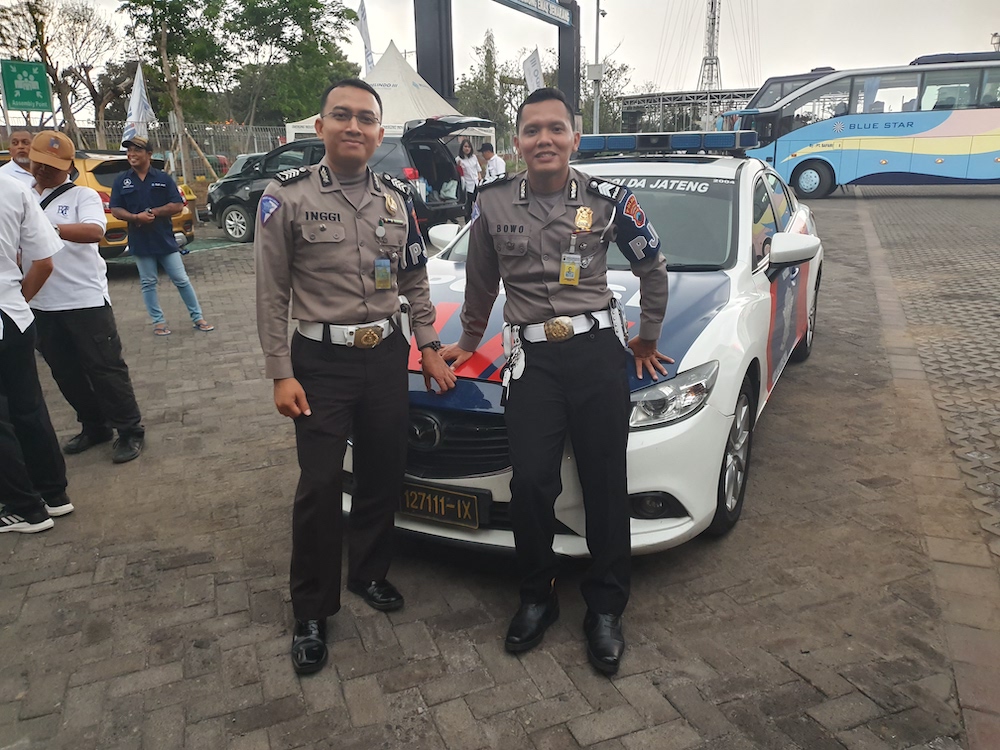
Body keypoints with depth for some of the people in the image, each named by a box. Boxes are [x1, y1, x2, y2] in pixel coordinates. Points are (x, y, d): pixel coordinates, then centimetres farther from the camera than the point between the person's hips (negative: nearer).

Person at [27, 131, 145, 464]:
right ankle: (94, 427, 27)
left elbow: (94, 231, -24)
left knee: (105, 367, -1)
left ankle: (130, 431, 10)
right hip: (40, 304, 6)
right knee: (65, 372, 13)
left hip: (85, 299, -6)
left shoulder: (82, 195, -4)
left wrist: (48, 228, -37)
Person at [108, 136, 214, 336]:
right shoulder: (121, 180, 5)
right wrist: (136, 217, -17)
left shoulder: (163, 178, 1)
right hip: (140, 241, 1)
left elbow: (178, 205, -4)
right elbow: (115, 210, 2)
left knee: (181, 280, 2)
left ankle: (197, 318, 10)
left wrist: (153, 212, -14)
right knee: (148, 283, 7)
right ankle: (158, 322, 16)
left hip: (165, 239, -1)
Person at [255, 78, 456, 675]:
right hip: (321, 361, -4)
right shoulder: (288, 197, -6)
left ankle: (369, 574, 35)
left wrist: (429, 346, 7)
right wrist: (280, 373, -10)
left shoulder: (397, 198, 6)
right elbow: (272, 293, -6)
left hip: (388, 356, 4)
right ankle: (311, 613, 16)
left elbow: (416, 280, 13)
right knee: (320, 487, -2)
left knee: (384, 475, 12)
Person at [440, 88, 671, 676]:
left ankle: (606, 610, 21)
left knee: (606, 486, 4)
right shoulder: (494, 204, 5)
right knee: (531, 485, -5)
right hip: (532, 357, 1)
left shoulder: (607, 199, 2)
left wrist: (648, 336, 19)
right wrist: (469, 341, 28)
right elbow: (481, 281, 20)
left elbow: (653, 267, 15)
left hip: (599, 351, 0)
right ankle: (537, 598, 20)